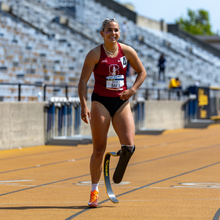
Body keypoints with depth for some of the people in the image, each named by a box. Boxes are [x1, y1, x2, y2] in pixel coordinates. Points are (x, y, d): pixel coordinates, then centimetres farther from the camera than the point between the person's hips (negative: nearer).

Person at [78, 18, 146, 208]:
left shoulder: (127, 51, 1)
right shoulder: (95, 54, -8)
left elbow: (142, 72, 13)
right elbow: (83, 81, -9)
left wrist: (133, 89, -3)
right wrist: (84, 106, -19)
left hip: (121, 102, 3)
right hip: (100, 102, -2)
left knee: (129, 146, -13)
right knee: (99, 149, -1)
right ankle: (94, 191, 13)